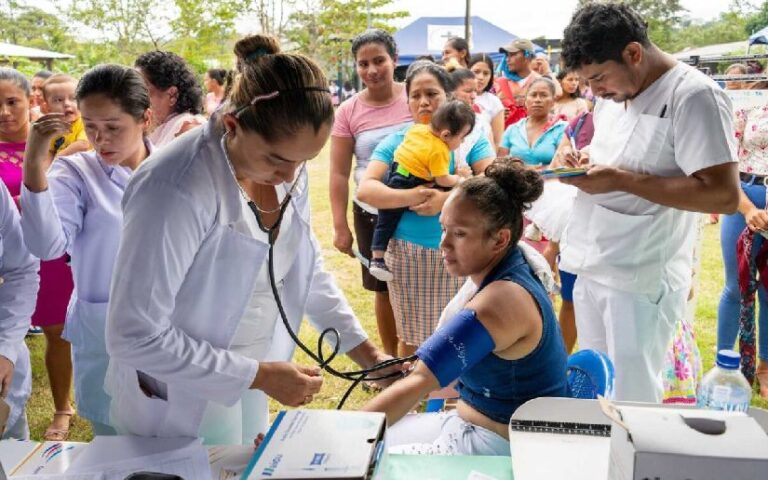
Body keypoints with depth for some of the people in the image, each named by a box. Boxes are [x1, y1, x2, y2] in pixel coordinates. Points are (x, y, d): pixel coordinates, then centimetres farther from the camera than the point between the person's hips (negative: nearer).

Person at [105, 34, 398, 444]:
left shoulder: (287, 169, -9)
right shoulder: (175, 190, -31)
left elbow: (307, 267, 7)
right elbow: (135, 335, -28)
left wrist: (366, 352, 5)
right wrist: (261, 376, -24)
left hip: (247, 384, 7)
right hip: (183, 408, -6)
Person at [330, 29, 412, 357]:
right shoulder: (348, 112, -4)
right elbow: (339, 174, -1)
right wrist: (340, 227, -4)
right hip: (373, 215, 1)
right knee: (385, 288, 14)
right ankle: (391, 358, 31)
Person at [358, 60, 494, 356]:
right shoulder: (396, 143, 4)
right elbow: (365, 190, -8)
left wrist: (447, 199, -23)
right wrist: (412, 197, -23)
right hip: (408, 254, 1)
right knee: (411, 337, 12)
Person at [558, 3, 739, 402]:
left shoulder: (693, 95, -16)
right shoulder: (614, 95, 10)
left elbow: (724, 195, -23)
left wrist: (620, 180, -23)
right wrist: (583, 164, 1)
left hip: (642, 279, -8)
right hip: (592, 267, 8)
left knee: (631, 402, 1)